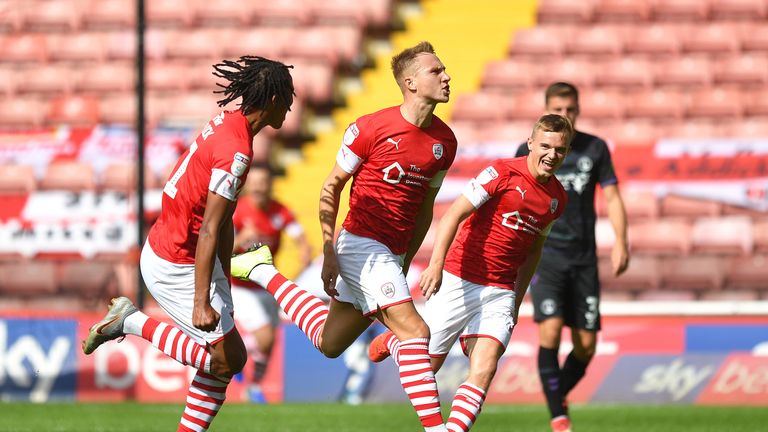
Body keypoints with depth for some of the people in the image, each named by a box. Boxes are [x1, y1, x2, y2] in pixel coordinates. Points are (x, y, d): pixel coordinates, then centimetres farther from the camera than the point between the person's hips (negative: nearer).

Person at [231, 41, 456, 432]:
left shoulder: (445, 141, 4)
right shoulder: (371, 128, -13)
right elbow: (331, 187, -5)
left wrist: (404, 264, 16)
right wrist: (329, 254, -7)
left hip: (392, 255, 7)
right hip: (362, 243, -7)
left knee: (330, 343, 16)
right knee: (415, 331, -18)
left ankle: (262, 271, 29)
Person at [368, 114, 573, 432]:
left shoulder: (557, 198, 8)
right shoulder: (503, 172, -12)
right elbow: (454, 214, -18)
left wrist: (517, 299, 20)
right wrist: (436, 264, -30)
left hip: (500, 292, 4)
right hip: (458, 281, -4)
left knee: (484, 371, -14)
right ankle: (390, 342, 39)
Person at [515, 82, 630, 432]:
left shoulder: (595, 149, 6)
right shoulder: (529, 152, 2)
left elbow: (611, 196, 5)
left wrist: (620, 242, -7)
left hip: (584, 259, 2)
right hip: (545, 255, -2)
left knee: (586, 347, 1)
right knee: (550, 331, -20)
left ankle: (558, 395, 29)